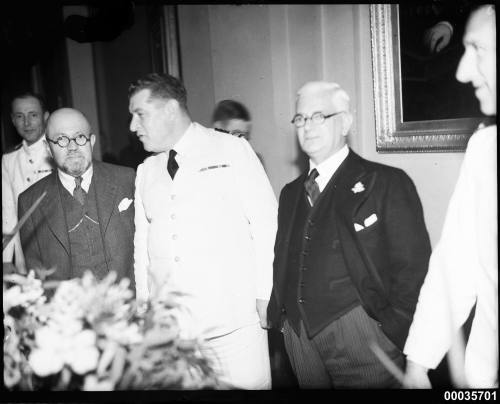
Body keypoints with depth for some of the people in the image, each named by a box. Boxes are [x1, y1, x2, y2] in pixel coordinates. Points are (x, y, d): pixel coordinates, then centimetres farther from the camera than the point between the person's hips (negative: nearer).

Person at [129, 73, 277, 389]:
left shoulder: (233, 150, -2)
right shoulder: (145, 171, 12)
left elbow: (266, 224, -4)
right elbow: (142, 242, 14)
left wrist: (266, 296, -8)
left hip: (233, 316, -3)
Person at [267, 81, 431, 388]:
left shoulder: (386, 182, -3)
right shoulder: (291, 193, 13)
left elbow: (413, 267, -7)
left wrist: (397, 336, -12)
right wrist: (279, 317, 5)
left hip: (362, 336, -4)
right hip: (299, 336, 5)